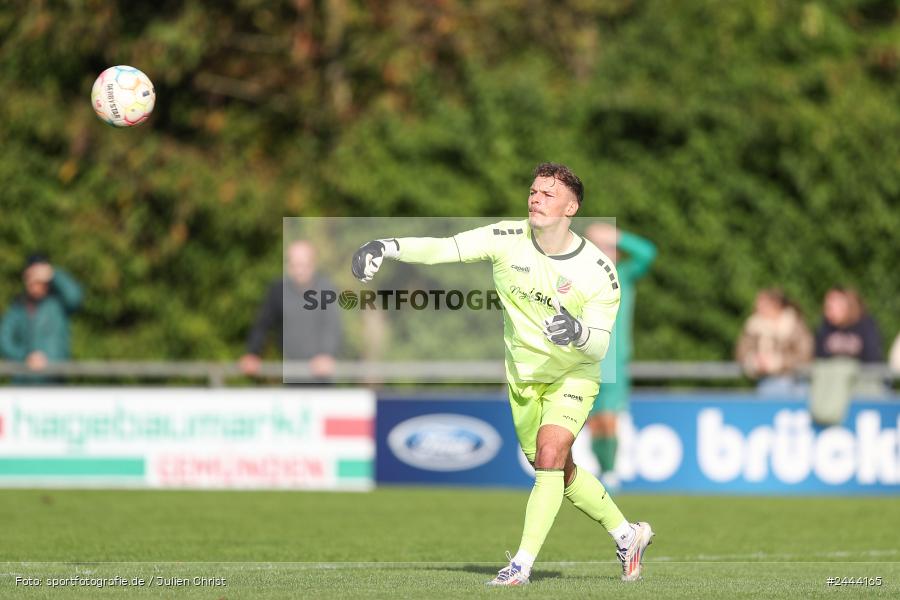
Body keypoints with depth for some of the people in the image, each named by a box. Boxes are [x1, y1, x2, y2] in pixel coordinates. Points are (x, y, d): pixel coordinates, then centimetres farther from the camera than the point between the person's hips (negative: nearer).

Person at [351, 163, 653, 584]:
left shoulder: (598, 272, -20)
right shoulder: (508, 240, -14)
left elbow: (599, 345, -18)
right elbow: (444, 248, -22)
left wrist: (577, 332, -42)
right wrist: (387, 247, -37)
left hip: (572, 375, -4)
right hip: (522, 376, 4)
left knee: (549, 452, -25)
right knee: (560, 472, 14)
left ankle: (523, 562, -22)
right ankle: (627, 534, 35)